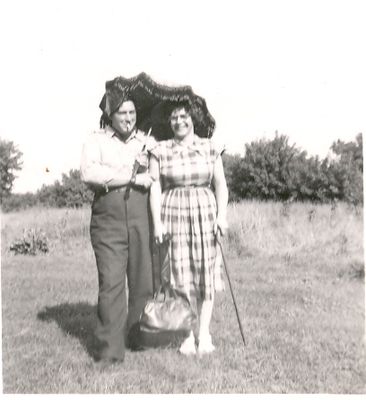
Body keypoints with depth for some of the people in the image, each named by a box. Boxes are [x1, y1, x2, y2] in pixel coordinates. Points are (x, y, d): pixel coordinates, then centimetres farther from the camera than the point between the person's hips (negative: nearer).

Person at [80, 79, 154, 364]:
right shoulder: (97, 140, 7)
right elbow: (89, 173, -12)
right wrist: (132, 177, -11)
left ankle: (138, 338, 21)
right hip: (108, 220, -2)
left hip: (142, 217, 3)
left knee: (144, 281, 4)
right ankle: (109, 350, -1)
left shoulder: (146, 140, 16)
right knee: (111, 283, -6)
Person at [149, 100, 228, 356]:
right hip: (173, 214, -1)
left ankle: (204, 333, 12)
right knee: (181, 275, 1)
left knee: (205, 274, 3)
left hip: (205, 213, 1)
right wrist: (157, 222, -8)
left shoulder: (210, 149, 5)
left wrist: (222, 215, -7)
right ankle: (187, 335, 11)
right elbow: (155, 189, 0)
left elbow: (221, 184, 4)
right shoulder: (160, 152, 3)